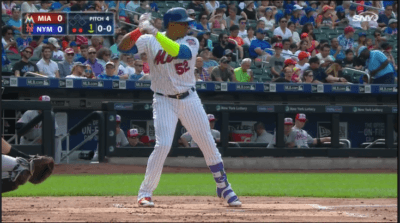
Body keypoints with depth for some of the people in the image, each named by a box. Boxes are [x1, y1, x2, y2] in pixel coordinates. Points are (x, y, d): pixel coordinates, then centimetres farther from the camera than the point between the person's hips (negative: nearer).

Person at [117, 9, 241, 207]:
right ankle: (145, 193, -7)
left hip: (189, 99, 2)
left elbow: (178, 51, -27)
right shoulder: (149, 42, -5)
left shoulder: (191, 42, -5)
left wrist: (154, 32, -34)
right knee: (163, 144, -17)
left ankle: (223, 187, 23)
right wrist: (140, 30, -29)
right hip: (164, 101, -2)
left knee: (208, 144, 6)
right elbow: (123, 47, -14)